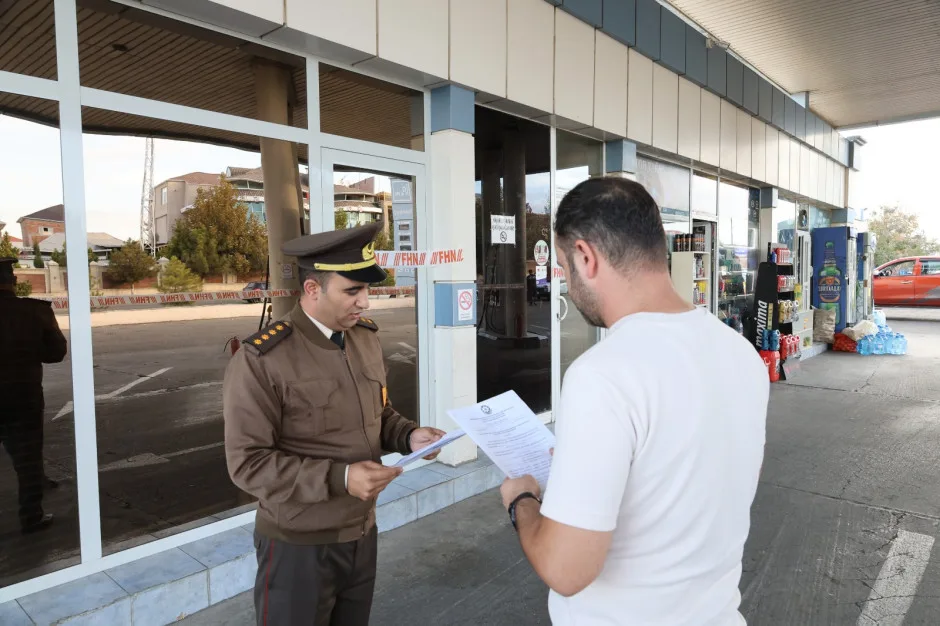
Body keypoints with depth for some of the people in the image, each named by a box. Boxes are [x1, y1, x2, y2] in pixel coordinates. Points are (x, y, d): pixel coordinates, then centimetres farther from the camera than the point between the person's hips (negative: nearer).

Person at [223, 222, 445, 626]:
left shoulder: (367, 339, 2)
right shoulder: (261, 361, -20)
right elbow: (247, 463, -20)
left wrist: (409, 436, -8)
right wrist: (340, 478, -27)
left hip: (362, 533, 6)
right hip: (299, 546, -6)